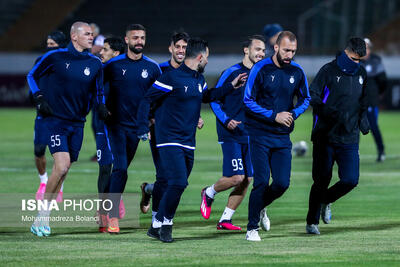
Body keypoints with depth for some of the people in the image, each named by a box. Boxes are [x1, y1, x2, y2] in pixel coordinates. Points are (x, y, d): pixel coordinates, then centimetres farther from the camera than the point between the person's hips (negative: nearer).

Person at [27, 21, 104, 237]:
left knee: (63, 171, 6)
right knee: (61, 167, -19)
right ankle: (42, 217, -7)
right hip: (56, 120, -5)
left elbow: (98, 91, 18)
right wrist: (39, 99, -4)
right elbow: (32, 76, 8)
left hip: (77, 122, 5)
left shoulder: (95, 63, 6)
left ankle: (41, 220, 16)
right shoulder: (56, 57, -5)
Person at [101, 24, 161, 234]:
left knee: (121, 169, 11)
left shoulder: (152, 67, 3)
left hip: (137, 126, 3)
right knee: (120, 168, -15)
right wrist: (104, 109, -3)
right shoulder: (113, 64, -3)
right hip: (116, 124, -3)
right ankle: (113, 216, -11)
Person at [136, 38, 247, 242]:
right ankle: (166, 223, -1)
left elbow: (207, 96, 33)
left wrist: (231, 86, 29)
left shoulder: (199, 79, 12)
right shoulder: (172, 77, -13)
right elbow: (147, 100, -11)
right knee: (178, 183, -18)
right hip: (170, 140, -8)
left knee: (178, 185, 7)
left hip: (188, 143, 8)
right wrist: (143, 128, -17)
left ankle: (157, 227, 17)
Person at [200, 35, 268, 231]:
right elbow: (214, 99, -3)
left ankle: (225, 219, 11)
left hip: (250, 134, 6)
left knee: (246, 180, 1)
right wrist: (226, 120, -15)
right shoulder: (232, 73, -7)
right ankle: (209, 193, 16)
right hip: (231, 134, -6)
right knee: (236, 177, -13)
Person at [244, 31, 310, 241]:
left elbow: (305, 100, 18)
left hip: (283, 137, 4)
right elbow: (248, 101, -8)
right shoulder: (261, 69, -9)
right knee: (262, 181, -11)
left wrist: (293, 114, -3)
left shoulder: (297, 72, 5)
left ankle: (260, 206, 29)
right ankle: (252, 228, 2)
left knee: (282, 183, -2)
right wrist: (274, 116, -14)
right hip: (259, 134, -4)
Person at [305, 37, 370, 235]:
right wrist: (332, 113, -25)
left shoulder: (361, 74, 12)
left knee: (351, 180, -8)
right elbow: (312, 96, -12)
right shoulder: (329, 70, -5)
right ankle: (312, 222, 19)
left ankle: (325, 201, 23)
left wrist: (363, 120, 10)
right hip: (325, 137, -4)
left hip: (350, 139, 4)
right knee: (322, 180, 1)